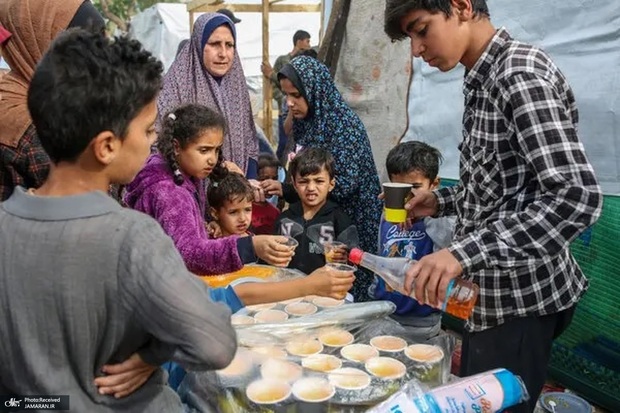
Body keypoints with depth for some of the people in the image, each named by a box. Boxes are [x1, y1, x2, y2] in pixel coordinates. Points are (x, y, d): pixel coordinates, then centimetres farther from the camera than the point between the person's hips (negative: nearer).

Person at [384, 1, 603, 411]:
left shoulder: (522, 71, -18)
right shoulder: (484, 79, 10)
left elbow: (577, 197, -27)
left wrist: (464, 253, -33)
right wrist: (444, 200, 5)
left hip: (519, 296, -9)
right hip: (492, 290, 9)